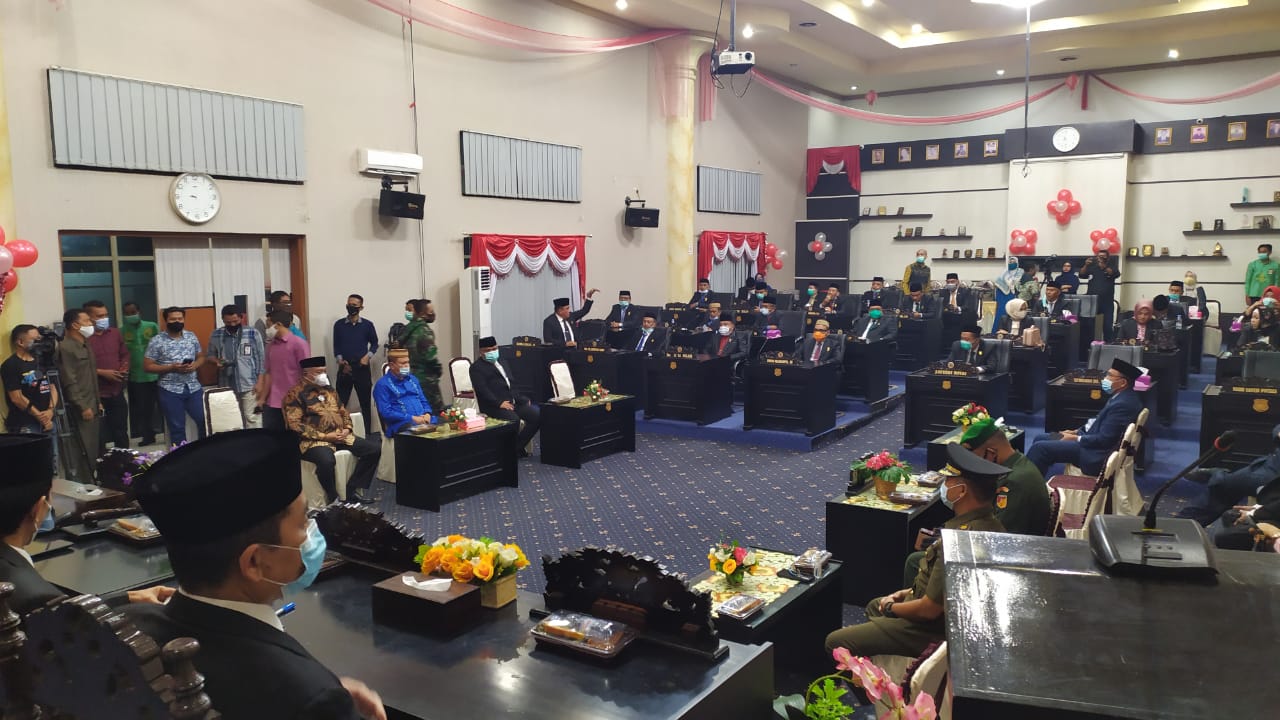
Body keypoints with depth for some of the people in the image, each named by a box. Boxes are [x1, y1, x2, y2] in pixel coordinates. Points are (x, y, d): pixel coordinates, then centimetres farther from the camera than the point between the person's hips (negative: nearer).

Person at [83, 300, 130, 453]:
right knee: (99, 436, -1)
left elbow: (124, 354, 21)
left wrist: (124, 369, 2)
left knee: (121, 432, 17)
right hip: (96, 394, -7)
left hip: (117, 392, 7)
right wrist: (102, 373, -18)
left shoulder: (115, 333, 10)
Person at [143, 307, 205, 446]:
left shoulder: (191, 336, 7)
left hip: (194, 387, 3)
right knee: (177, 427, 5)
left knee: (205, 421, 5)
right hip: (170, 390, -3)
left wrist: (195, 364, -8)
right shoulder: (157, 341, -5)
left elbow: (201, 357, 15)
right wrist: (171, 368, -17)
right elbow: (148, 366, -5)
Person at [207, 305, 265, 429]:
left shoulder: (253, 334, -4)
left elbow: (260, 359, -2)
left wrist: (260, 383, -7)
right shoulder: (216, 335, 4)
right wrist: (217, 361, -8)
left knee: (252, 418, -2)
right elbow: (209, 355, 16)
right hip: (226, 386, 3)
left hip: (249, 385, -3)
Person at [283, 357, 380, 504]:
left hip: (340, 436, 7)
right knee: (327, 460, -40)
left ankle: (352, 491, -3)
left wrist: (347, 429, 3)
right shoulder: (296, 394, -6)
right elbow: (295, 425, -14)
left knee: (375, 449, -7)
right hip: (314, 440, -7)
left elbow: (343, 411, 25)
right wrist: (324, 436, -18)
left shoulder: (328, 389, 17)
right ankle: (334, 498, -16)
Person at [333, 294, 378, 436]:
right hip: (344, 368, 0)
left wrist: (368, 356, -4)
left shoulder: (367, 325, 1)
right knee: (340, 403, -2)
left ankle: (367, 433, 11)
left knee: (365, 402, 5)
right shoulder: (339, 325, 4)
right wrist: (340, 361, -7)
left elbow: (374, 343, 12)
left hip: (362, 368, 0)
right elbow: (336, 346, 7)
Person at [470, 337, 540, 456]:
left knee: (538, 415, -11)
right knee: (513, 420, -33)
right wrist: (499, 403, -23)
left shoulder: (500, 362, 25)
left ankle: (518, 446, 0)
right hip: (493, 406, -7)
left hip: (512, 401, 7)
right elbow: (482, 389, -13)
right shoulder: (477, 367, 1)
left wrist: (522, 399, 8)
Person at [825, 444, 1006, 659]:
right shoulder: (989, 522, -3)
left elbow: (929, 610, -27)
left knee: (836, 642, -8)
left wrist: (891, 607, -8)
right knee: (874, 606, 32)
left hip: (935, 628, -10)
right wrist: (910, 592, 10)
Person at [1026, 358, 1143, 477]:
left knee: (1040, 447, -15)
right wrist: (1076, 431, 6)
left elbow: (1103, 440, -24)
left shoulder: (1122, 404, -23)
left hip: (1097, 454, -11)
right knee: (1040, 439, 12)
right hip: (1095, 441, 11)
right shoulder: (1122, 396, 8)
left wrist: (1075, 438, -12)